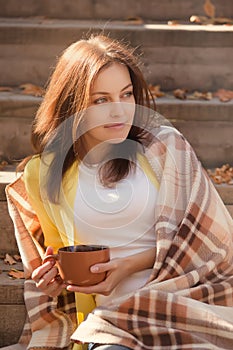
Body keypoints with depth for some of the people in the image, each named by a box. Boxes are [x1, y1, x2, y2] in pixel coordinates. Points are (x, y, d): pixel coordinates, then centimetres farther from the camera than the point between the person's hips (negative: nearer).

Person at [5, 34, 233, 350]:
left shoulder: (163, 145, 3)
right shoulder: (42, 176, 10)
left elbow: (202, 234, 2)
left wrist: (129, 266, -8)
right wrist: (51, 281, 1)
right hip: (105, 311, 2)